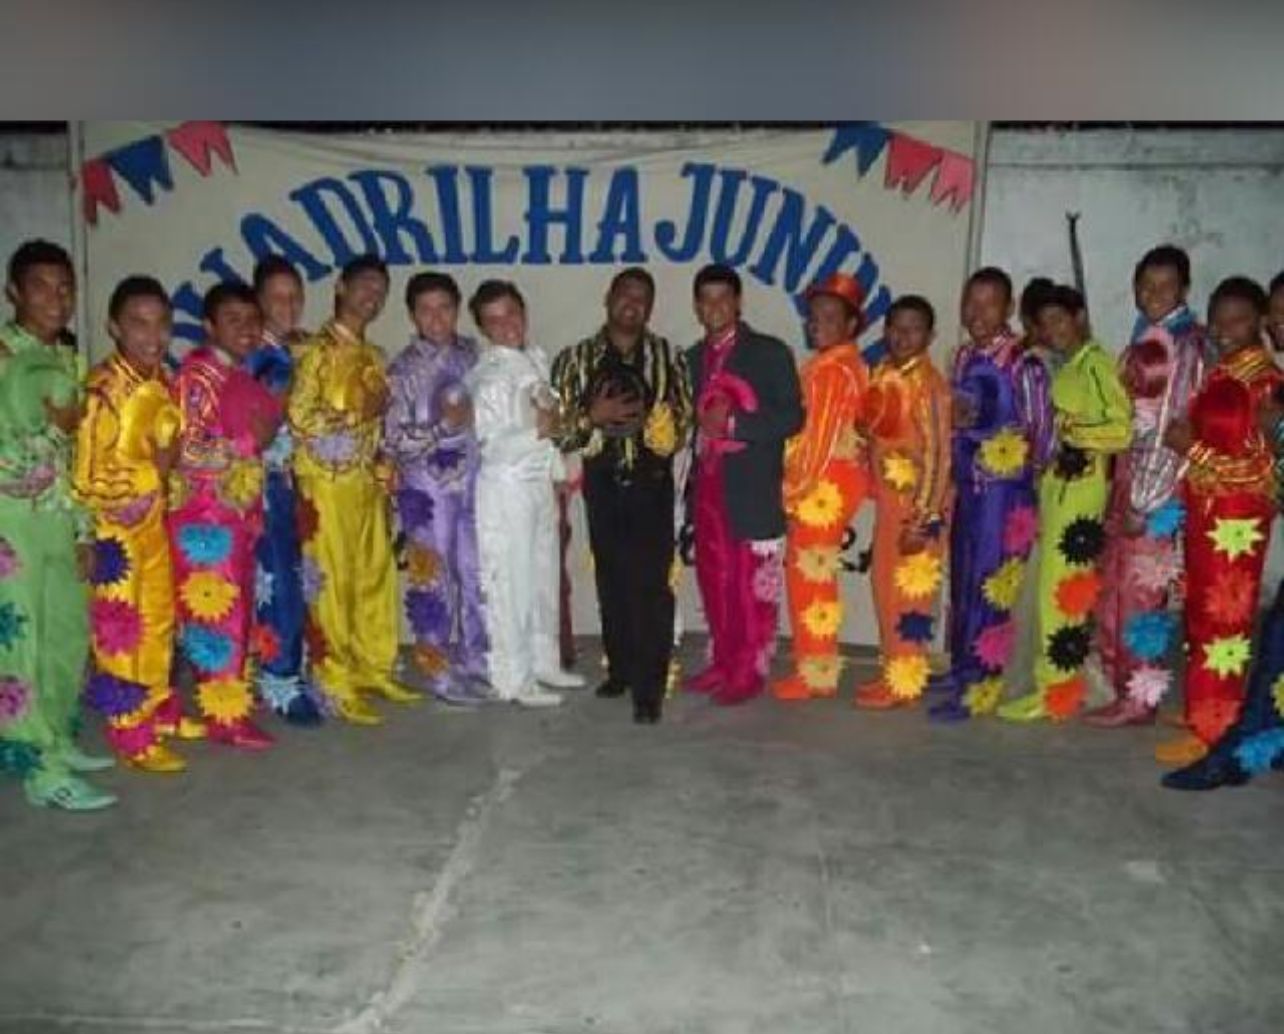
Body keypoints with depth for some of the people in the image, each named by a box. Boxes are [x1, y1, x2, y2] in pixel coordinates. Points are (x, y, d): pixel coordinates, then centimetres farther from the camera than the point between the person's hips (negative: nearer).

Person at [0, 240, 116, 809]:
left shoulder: (66, 360, 12)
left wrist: (83, 530, 13)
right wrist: (56, 423, -7)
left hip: (56, 519, 7)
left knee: (69, 632, 13)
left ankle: (57, 741, 28)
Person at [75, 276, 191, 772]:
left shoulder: (163, 380, 2)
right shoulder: (103, 389, -22)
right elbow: (90, 479, -23)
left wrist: (173, 463, 0)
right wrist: (154, 470, -18)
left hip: (156, 520, 7)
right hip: (115, 527, -7)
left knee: (159, 620, 18)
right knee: (121, 631, 4)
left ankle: (160, 711, 34)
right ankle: (132, 737, 15)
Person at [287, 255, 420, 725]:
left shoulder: (373, 356, 15)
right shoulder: (316, 350, -7)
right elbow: (299, 418, -16)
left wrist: (384, 467, 6)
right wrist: (359, 413, -14)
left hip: (367, 483, 7)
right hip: (327, 484, -7)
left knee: (377, 578, 10)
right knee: (331, 583, -2)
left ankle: (374, 669, 22)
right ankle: (336, 685, 5)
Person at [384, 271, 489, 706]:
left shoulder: (472, 353, 5)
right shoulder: (403, 370, -7)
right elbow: (395, 441, -10)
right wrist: (444, 426, -19)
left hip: (474, 481, 4)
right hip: (427, 487, -4)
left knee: (478, 573, 11)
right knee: (433, 577, 4)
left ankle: (476, 662, 26)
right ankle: (441, 672, 17)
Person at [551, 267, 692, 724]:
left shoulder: (667, 357, 7)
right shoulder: (575, 359, 7)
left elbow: (681, 420, 4)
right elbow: (558, 429, 3)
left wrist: (635, 421, -11)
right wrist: (593, 417, -15)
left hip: (651, 483, -1)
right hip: (603, 484, 2)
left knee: (650, 583, -8)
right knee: (611, 580, 10)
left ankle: (649, 687, -5)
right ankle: (620, 669, 25)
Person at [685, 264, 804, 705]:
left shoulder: (770, 352, -1)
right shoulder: (693, 357, 16)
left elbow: (791, 418, -8)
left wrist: (734, 424, -16)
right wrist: (703, 425, 2)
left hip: (752, 485, -5)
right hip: (708, 483, 5)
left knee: (753, 584, -2)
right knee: (714, 579, 9)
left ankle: (749, 671, 8)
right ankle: (723, 663, 21)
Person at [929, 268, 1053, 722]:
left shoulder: (1023, 363, -12)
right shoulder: (964, 356, 10)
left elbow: (1041, 435, -12)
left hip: (1005, 490, -7)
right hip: (968, 485, 7)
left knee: (989, 586, -3)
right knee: (962, 581, 13)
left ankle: (979, 688, 3)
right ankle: (961, 668, 27)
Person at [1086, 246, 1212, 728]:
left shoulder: (1188, 342, -9)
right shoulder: (1144, 337, 14)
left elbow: (1179, 425, -14)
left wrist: (1145, 499, -17)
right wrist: (1125, 492, 9)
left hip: (1159, 483, -8)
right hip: (1128, 474, 8)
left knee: (1142, 589, -3)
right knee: (1118, 586, 9)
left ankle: (1141, 698, 6)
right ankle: (1125, 689, 18)